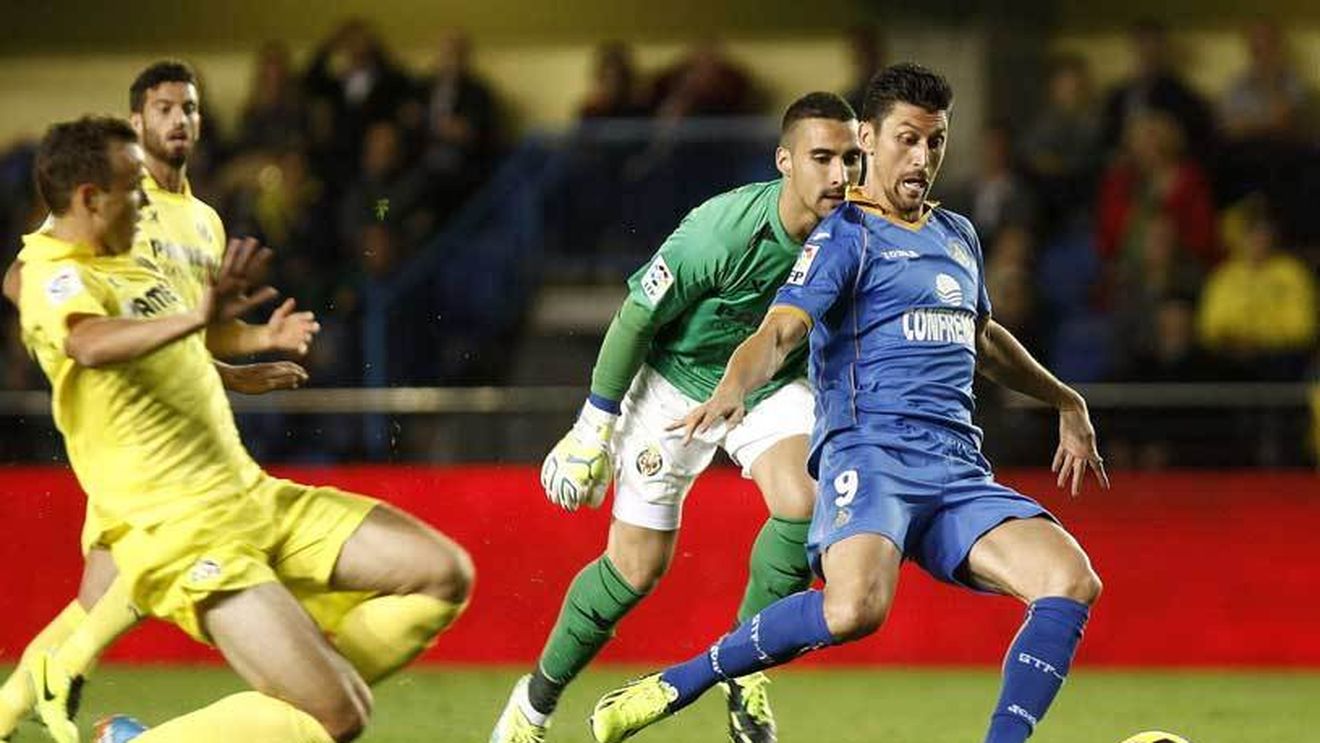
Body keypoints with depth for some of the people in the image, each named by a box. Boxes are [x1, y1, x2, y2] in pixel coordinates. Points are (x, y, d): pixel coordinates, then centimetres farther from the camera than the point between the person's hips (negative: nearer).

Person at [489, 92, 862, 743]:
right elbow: (636, 319, -18)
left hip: (773, 383, 4)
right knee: (637, 566, 0)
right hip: (677, 386, -4)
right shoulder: (717, 232, -32)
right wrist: (594, 427, -11)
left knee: (805, 506, -24)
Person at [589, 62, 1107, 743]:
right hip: (870, 451, -7)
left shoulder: (957, 236, 24)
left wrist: (1066, 402, 51)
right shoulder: (846, 238, 1)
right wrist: (731, 390, -35)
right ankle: (673, 686, -17)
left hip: (959, 470, 7)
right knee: (856, 608, -34)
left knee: (1072, 581, -18)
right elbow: (781, 331, -14)